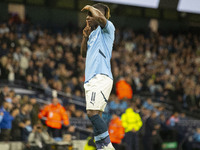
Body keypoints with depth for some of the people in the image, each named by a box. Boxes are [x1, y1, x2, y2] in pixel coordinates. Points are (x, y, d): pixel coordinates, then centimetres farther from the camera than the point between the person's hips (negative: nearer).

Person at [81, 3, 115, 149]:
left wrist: (91, 7, -2)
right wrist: (85, 37, 17)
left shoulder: (107, 28, 1)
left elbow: (100, 17, -21)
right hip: (90, 79, 9)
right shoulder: (93, 34, 25)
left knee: (92, 112, -21)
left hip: (101, 77, -9)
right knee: (95, 116, 3)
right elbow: (84, 54, 31)